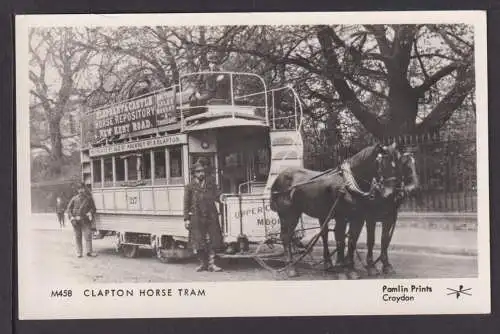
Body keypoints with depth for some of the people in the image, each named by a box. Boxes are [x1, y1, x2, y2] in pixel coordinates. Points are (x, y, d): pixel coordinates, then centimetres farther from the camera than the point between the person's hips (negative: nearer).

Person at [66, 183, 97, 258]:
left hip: (85, 220, -1)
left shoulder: (88, 198, 8)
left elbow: (93, 208, 9)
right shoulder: (74, 198, 8)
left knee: (88, 235, -7)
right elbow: (69, 208, 8)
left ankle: (89, 251, -1)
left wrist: (90, 213, -12)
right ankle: (79, 252, 13)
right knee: (78, 236, 5)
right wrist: (71, 217, -5)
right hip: (76, 220, 1)